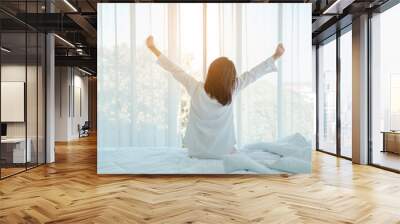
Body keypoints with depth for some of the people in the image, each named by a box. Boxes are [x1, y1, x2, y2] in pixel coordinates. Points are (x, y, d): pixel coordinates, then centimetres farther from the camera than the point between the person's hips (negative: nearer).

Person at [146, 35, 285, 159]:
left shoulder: (196, 89, -19)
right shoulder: (231, 90, -20)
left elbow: (175, 71, -10)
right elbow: (252, 75, -10)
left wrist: (153, 48, 2)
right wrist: (276, 56, 1)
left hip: (196, 152, 1)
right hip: (223, 153, 0)